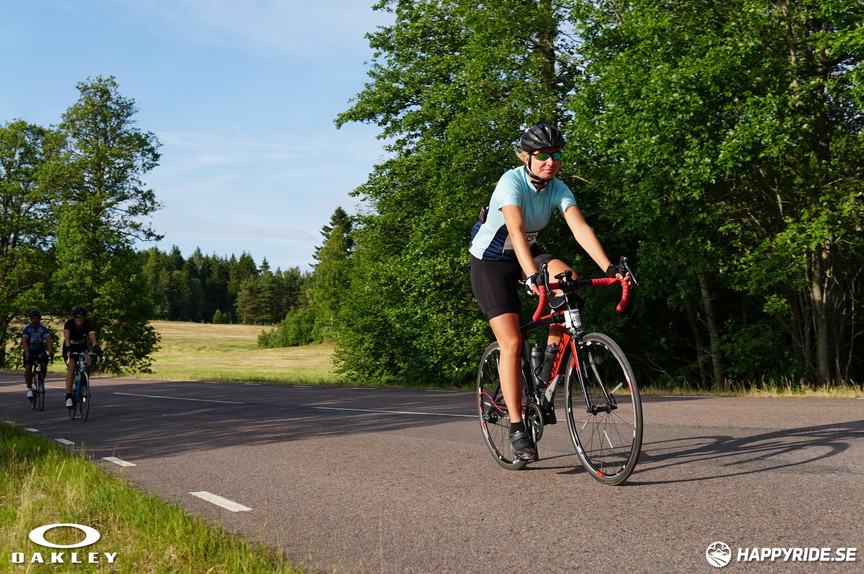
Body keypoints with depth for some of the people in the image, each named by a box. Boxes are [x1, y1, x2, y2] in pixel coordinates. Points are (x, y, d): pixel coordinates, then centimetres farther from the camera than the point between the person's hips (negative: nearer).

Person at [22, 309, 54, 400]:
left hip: (40, 350, 1)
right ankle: (29, 388, -9)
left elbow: (48, 340, -27)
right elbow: (24, 341, -31)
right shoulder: (26, 328, -20)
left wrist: (50, 351, -44)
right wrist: (27, 353, -47)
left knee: (44, 365, -19)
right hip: (29, 350, -1)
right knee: (28, 367, -19)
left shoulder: (43, 328, -17)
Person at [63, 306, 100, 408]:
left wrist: (95, 346, -54)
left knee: (88, 362, -26)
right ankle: (68, 397, -23)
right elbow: (66, 337, -39)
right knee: (71, 369, -21)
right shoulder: (69, 324, -24)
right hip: (70, 348, -2)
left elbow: (92, 336, -34)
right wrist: (68, 348, -58)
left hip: (82, 347, 2)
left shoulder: (88, 324, -19)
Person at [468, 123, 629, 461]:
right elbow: (516, 231, -40)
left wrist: (609, 267, -36)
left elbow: (580, 228, -22)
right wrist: (531, 276, -54)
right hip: (490, 262, -5)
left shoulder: (558, 189, -10)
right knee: (512, 343, -13)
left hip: (528, 253, 5)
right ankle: (516, 428, -6)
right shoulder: (511, 182, -26)